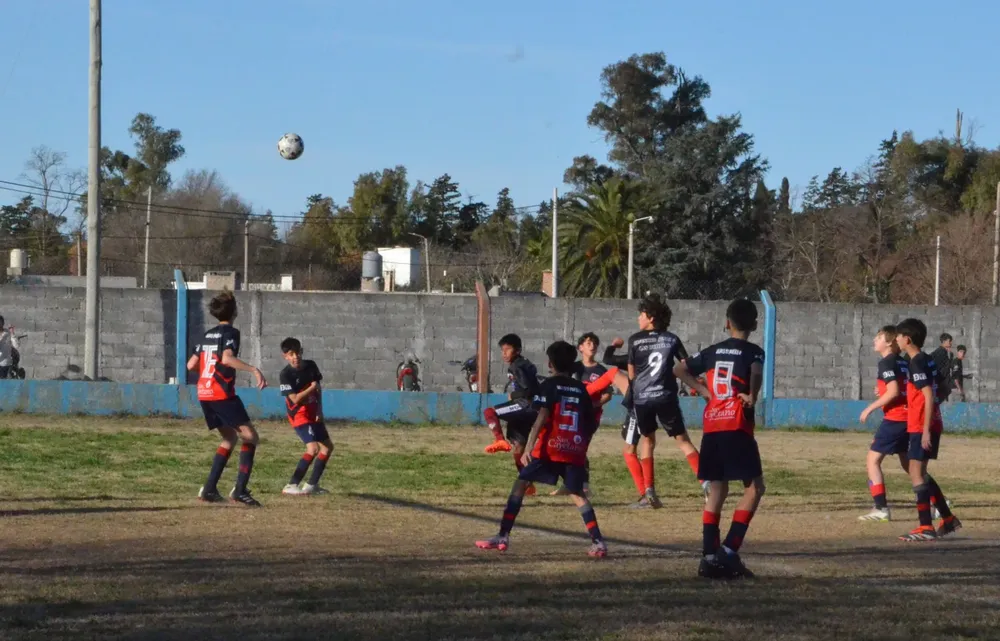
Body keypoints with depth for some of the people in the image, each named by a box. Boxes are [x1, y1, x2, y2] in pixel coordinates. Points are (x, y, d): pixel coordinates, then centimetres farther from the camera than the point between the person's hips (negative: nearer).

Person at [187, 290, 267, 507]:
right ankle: (240, 490, -15)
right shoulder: (231, 332, -6)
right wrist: (254, 370, -30)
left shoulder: (208, 335, 16)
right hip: (222, 394, -8)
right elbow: (227, 358, -24)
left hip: (204, 393, 8)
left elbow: (191, 365, 17)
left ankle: (209, 489, 12)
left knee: (229, 438, 20)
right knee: (250, 436, -3)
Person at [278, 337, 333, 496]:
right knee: (313, 448, -22)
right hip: (299, 415, -8)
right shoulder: (286, 374, -19)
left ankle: (312, 485, 20)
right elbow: (295, 399, -23)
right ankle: (291, 485, -22)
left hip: (313, 413, 8)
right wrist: (311, 388, -15)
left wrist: (320, 410, 1)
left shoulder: (310, 366, -2)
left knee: (327, 446, 13)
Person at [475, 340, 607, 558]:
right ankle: (598, 541, 0)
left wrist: (529, 446, -18)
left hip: (549, 449, -5)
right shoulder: (581, 389, 15)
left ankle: (503, 537, -4)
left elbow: (542, 417, -13)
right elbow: (592, 424, 16)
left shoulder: (549, 385, 0)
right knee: (577, 494, 13)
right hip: (575, 452, 5)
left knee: (520, 485, 2)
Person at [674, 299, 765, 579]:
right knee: (754, 487, 2)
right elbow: (756, 373, -24)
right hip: (736, 427, -6)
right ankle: (729, 551, -10)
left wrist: (705, 391, 10)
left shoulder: (713, 351, 15)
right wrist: (752, 397, -10)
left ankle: (709, 557, 6)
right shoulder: (753, 351, -2)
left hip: (711, 427, 6)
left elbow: (679, 369, 15)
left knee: (717, 490, 11)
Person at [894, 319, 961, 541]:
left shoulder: (917, 364, -15)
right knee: (920, 473, 17)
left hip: (922, 426, -10)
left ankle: (926, 527, -13)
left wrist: (926, 429, -23)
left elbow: (929, 396, -21)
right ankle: (948, 519, 21)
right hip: (932, 424, 10)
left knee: (916, 473, -10)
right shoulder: (929, 360, 13)